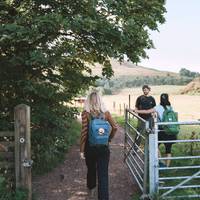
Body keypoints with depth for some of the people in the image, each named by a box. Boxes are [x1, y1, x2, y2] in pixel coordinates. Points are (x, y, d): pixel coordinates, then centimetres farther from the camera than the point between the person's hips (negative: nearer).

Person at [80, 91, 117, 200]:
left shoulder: (86, 113, -10)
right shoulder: (105, 112, -3)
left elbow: (84, 132, -12)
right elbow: (115, 127, -1)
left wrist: (81, 150, -7)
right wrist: (109, 138, 15)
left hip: (90, 146, 0)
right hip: (104, 147, 0)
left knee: (91, 169, 23)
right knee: (103, 174, 3)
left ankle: (91, 190, 44)